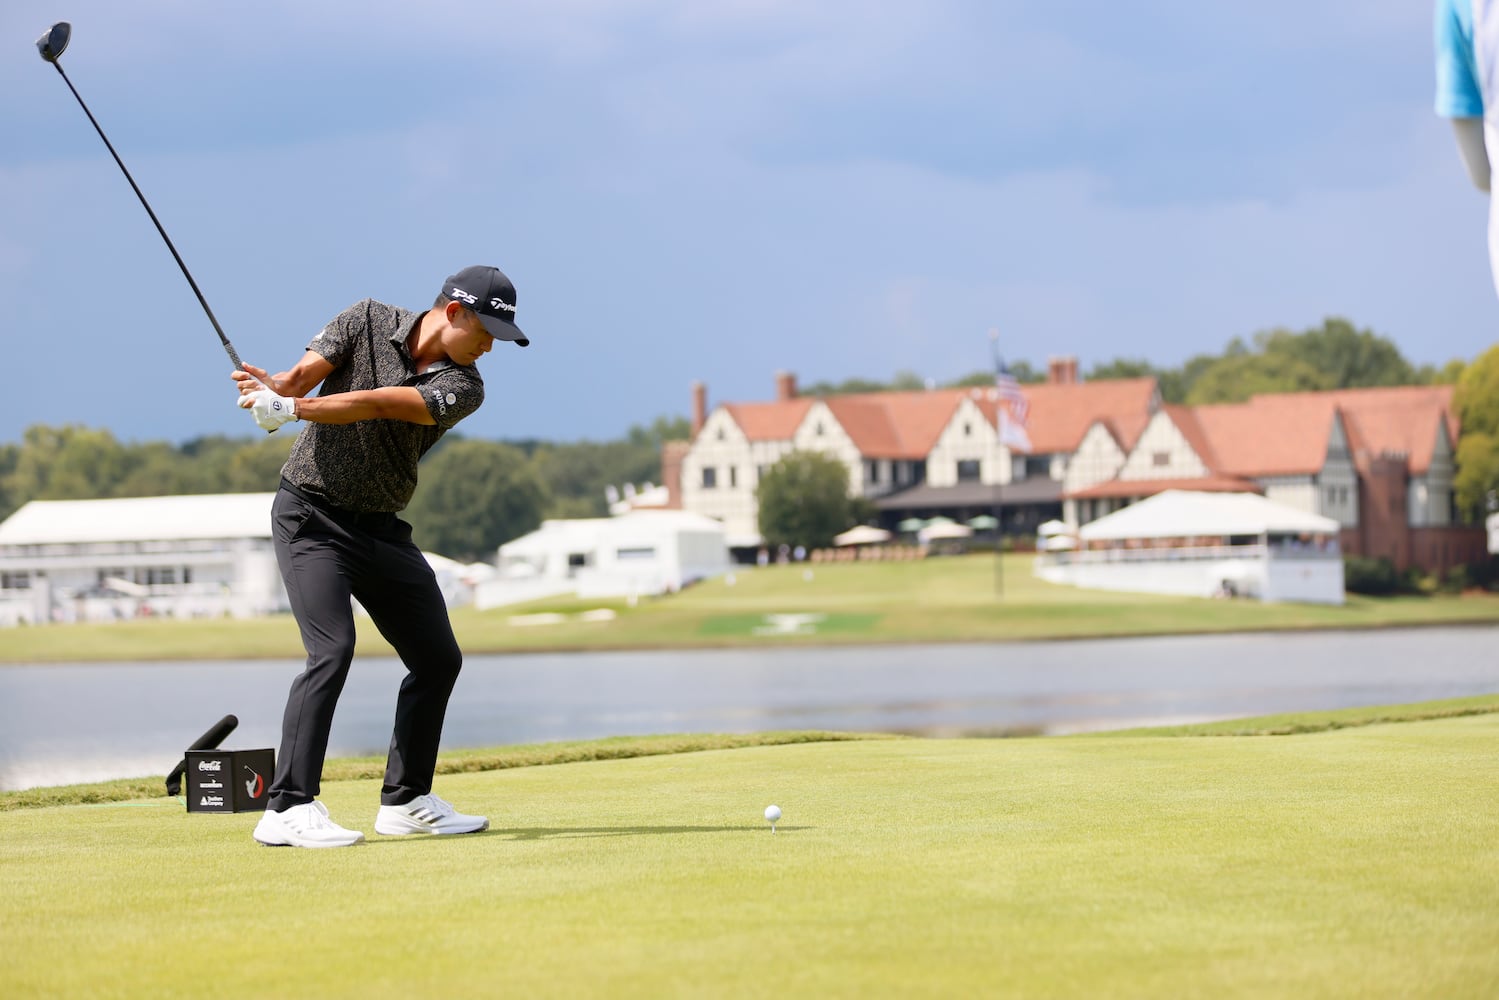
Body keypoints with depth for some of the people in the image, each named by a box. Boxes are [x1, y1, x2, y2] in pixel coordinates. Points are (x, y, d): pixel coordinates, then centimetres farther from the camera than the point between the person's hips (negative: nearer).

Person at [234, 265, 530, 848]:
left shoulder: (462, 387, -8)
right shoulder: (368, 321, -7)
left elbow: (377, 404, -24)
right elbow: (304, 374, -15)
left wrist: (290, 408, -38)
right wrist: (273, 385, -40)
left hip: (381, 529, 5)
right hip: (311, 514, -5)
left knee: (438, 658, 7)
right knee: (332, 649, -21)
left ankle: (405, 800, 23)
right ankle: (287, 810, -22)